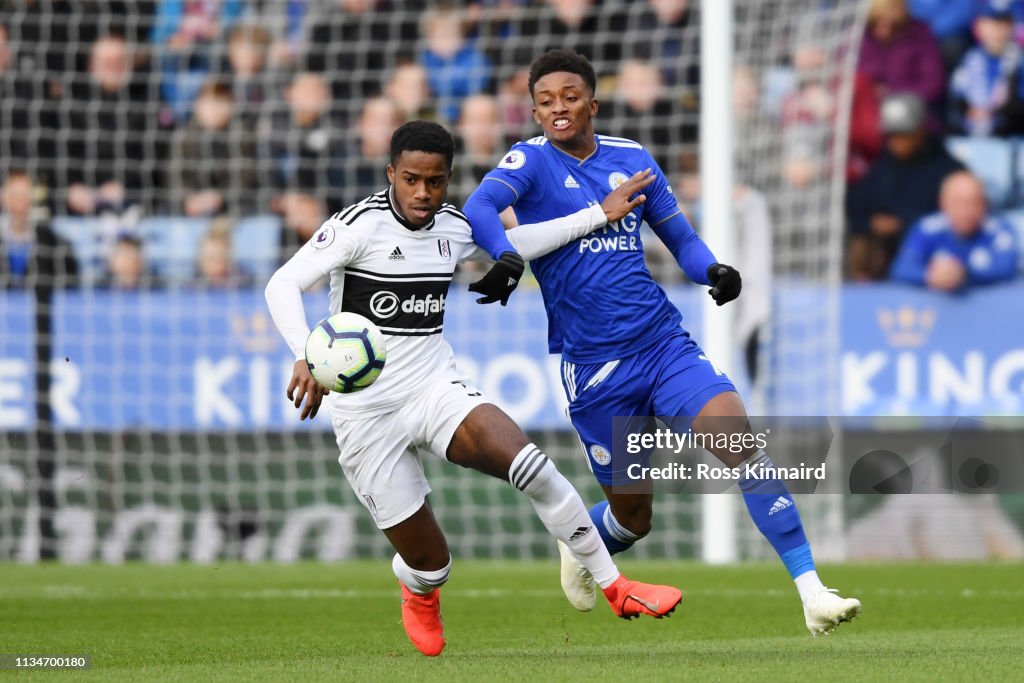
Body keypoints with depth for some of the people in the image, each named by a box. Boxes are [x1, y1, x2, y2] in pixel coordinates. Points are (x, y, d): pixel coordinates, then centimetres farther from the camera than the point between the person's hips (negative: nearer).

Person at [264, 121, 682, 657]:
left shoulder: (455, 228, 5)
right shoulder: (360, 225, -14)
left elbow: (516, 242, 26)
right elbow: (283, 286, -21)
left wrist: (601, 214, 24)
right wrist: (307, 356, -38)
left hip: (436, 388, 4)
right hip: (366, 411, -4)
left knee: (530, 465, -24)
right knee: (429, 562, -1)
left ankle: (616, 588, -11)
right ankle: (419, 595, 40)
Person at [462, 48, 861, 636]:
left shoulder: (632, 159, 9)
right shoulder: (530, 162, -3)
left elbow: (680, 238, 17)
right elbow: (479, 209, -23)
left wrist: (712, 270, -5)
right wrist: (505, 257, -44)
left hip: (664, 341, 3)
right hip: (594, 364, -3)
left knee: (741, 441, -18)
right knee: (633, 514, 6)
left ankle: (812, 592, -18)